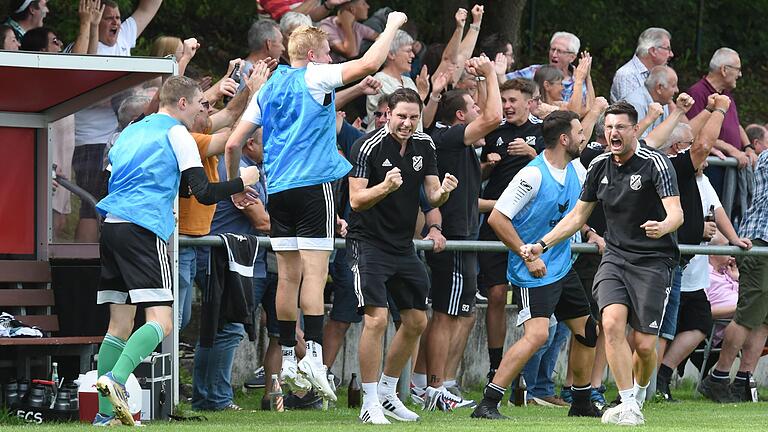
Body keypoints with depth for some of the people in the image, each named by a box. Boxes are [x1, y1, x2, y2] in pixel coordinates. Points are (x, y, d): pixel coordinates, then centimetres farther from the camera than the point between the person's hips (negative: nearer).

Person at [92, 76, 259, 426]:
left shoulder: (131, 131, 24)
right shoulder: (177, 134, 1)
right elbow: (204, 193, -5)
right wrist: (242, 182, 11)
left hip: (111, 226, 8)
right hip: (144, 230, -8)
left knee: (120, 325, 8)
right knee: (161, 322, -12)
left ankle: (105, 412, 2)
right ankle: (115, 379, -34)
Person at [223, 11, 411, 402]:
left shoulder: (268, 90, 16)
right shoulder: (314, 78, -3)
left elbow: (233, 144, 14)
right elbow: (368, 64, -15)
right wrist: (392, 27, -2)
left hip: (278, 189, 6)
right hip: (314, 184, -6)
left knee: (288, 275, 9)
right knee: (314, 271, -9)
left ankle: (288, 359, 10)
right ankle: (313, 354, -19)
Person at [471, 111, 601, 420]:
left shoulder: (572, 170, 8)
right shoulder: (533, 175, -19)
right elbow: (497, 218, -18)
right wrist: (528, 257, -18)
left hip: (563, 268, 9)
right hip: (534, 274, -9)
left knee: (587, 330, 14)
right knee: (537, 334, -22)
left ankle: (581, 404, 30)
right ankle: (487, 404, -20)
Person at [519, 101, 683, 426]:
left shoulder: (655, 163, -11)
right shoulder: (599, 166, 6)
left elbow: (676, 212, -22)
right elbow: (578, 216, 17)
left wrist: (663, 226, -45)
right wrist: (541, 245, 9)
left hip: (653, 261, -4)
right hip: (615, 257, 4)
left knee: (644, 344, -6)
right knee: (612, 322, -22)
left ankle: (640, 395, 27)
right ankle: (628, 406, -18)